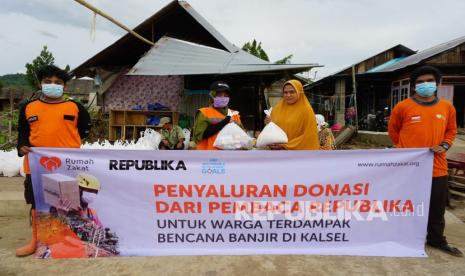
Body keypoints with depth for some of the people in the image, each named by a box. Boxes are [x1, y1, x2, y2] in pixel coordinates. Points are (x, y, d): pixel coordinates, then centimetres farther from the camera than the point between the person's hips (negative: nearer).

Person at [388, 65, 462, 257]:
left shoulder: (447, 108, 5)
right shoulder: (403, 107, -5)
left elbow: (451, 130, 17)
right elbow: (393, 130, 7)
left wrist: (444, 145, -1)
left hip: (437, 167, 3)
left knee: (437, 206, 14)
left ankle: (436, 239, 33)